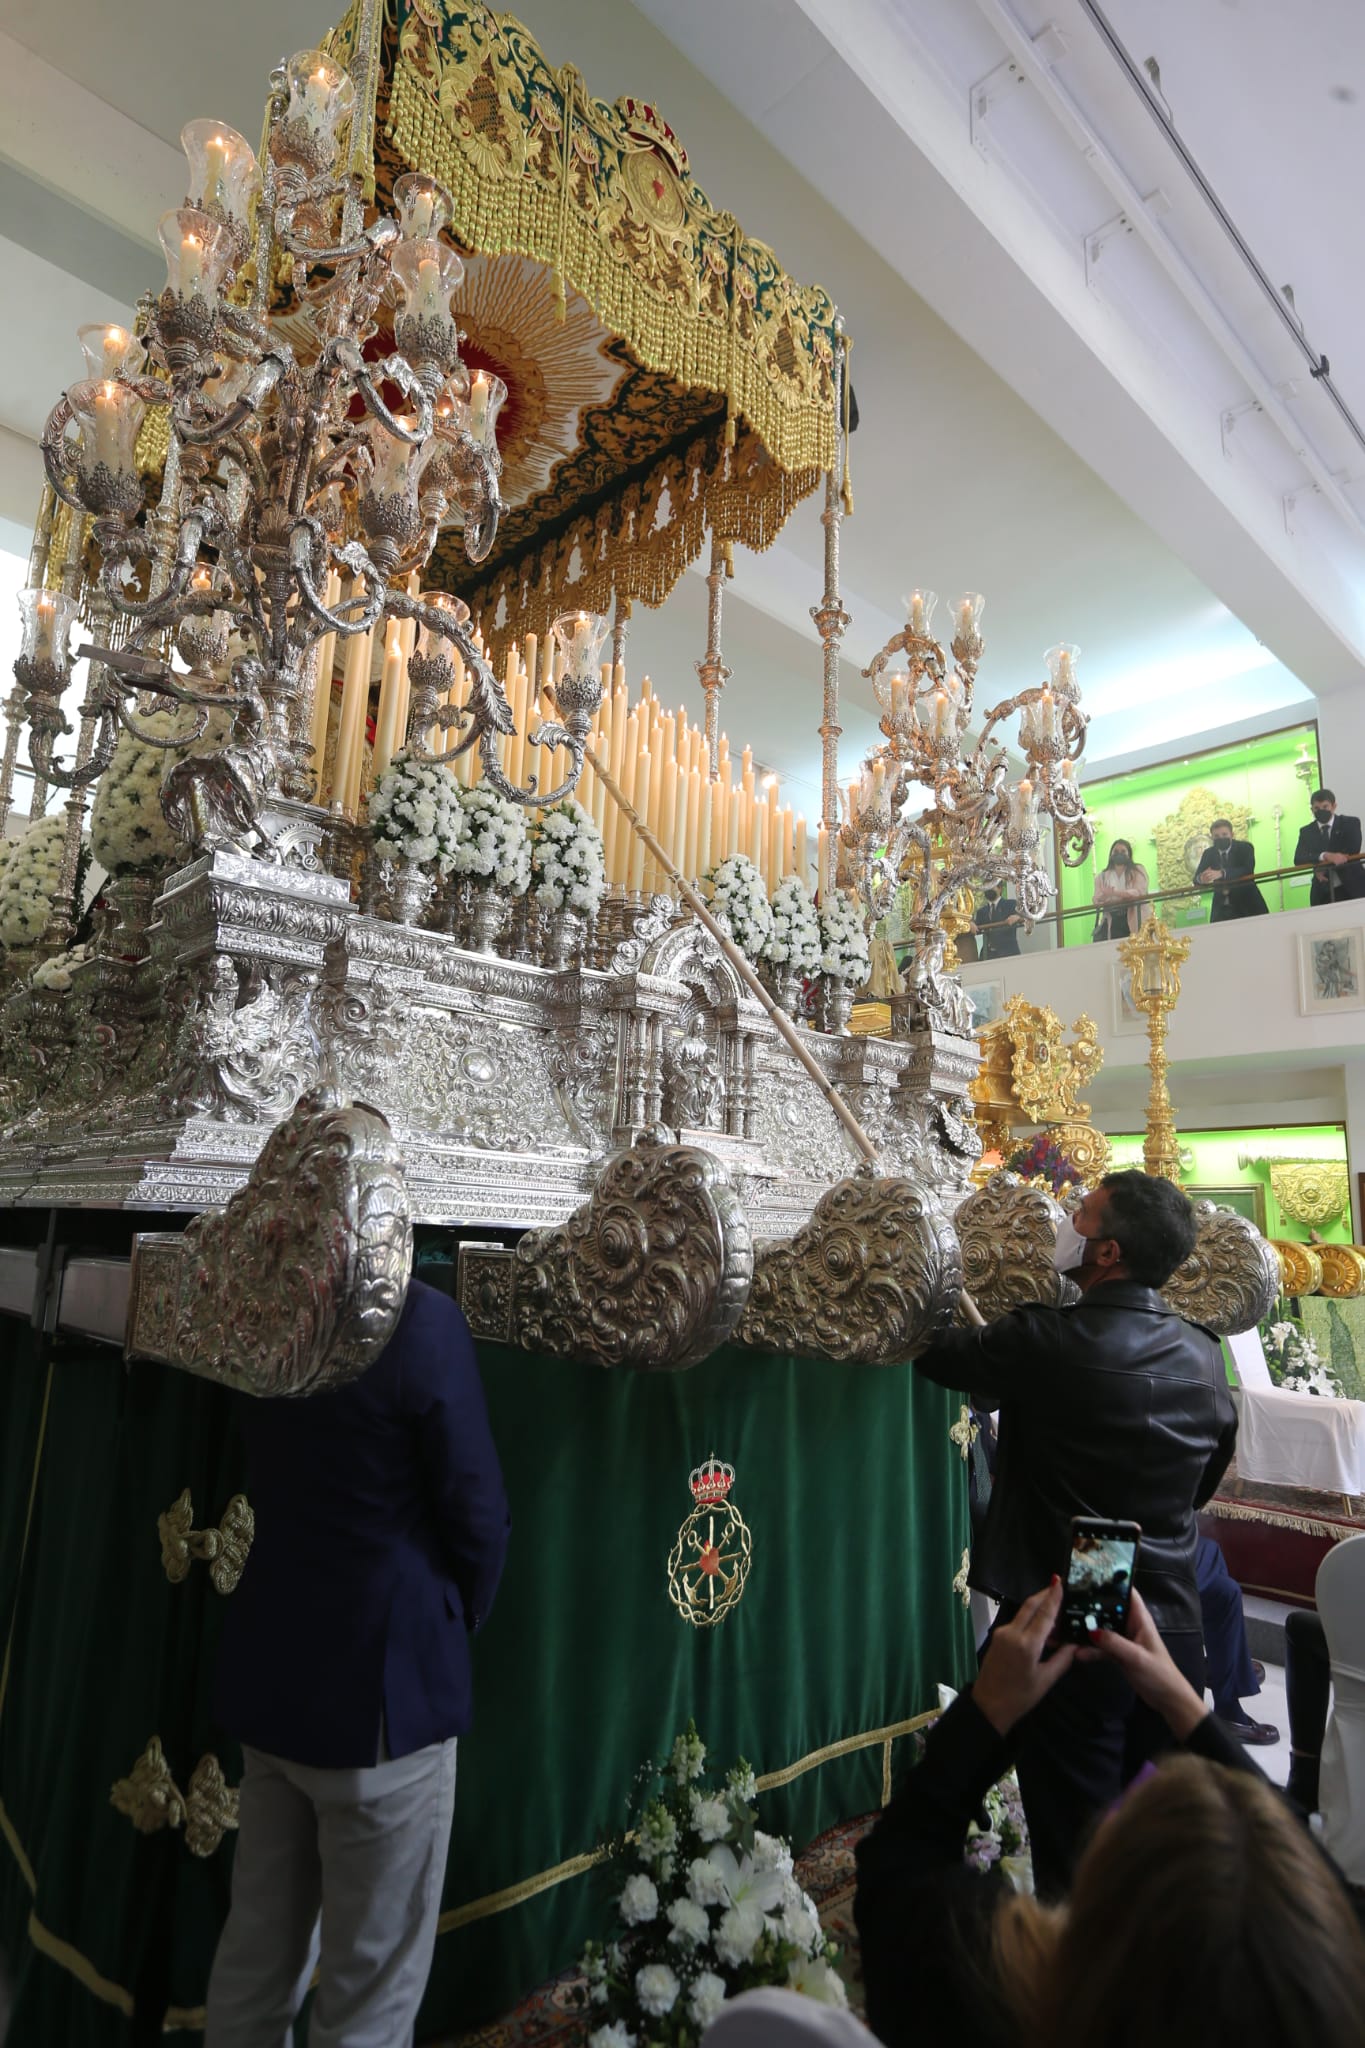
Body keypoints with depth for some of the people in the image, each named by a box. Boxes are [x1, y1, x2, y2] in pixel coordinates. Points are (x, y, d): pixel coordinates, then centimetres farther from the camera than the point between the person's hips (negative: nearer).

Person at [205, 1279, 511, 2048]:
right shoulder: (420, 1319, -24)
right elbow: (477, 1514, -17)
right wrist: (456, 1622, 5)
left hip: (270, 1670, 7)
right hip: (381, 1680, -7)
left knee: (255, 1956, 25)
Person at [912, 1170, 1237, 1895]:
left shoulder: (1045, 1342, -22)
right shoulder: (1203, 1354, -3)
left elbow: (934, 1353, -7)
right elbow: (1208, 1476, 12)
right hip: (1174, 1630, 6)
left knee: (1076, 1857, 10)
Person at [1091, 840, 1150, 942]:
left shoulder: (1138, 870, 6)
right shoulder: (1102, 876, 14)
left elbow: (1139, 893, -11)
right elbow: (1097, 901, 3)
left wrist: (1115, 893, -25)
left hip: (1135, 922, -2)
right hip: (1112, 924, 2)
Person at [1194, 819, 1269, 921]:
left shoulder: (1245, 847, -4)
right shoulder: (1208, 853, 6)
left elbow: (1248, 871, -22)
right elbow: (1196, 877, -4)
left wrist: (1222, 873, -38)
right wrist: (1202, 878, -31)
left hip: (1246, 903, -2)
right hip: (1221, 907, 2)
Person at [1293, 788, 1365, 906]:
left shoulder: (1350, 823, 6)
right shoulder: (1306, 831, 10)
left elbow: (1352, 852, -9)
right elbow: (1298, 859, -5)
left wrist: (1324, 866, -16)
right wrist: (1324, 856, -22)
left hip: (1352, 887, -1)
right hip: (1323, 892, 1)